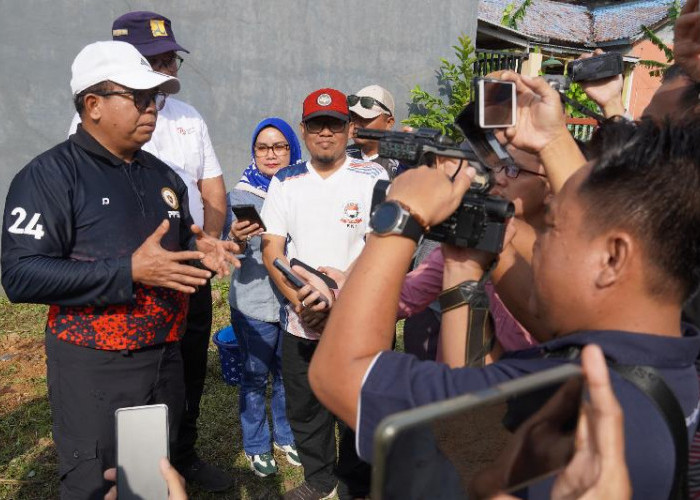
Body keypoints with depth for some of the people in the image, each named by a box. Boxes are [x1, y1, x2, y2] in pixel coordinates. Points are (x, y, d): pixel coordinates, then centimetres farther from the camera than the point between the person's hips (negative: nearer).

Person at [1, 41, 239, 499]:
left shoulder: (163, 176, 9)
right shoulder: (50, 174, -12)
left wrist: (202, 253, -5)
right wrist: (130, 271, -28)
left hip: (166, 359, 7)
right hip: (94, 369, -6)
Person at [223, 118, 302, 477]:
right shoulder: (242, 194, -5)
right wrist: (238, 240, -30)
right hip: (254, 304, -2)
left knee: (288, 373, 16)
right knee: (255, 376, 9)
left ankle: (286, 437, 36)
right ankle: (256, 446, 28)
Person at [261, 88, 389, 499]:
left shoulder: (372, 178, -4)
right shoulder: (285, 182, 7)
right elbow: (271, 247, 2)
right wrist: (298, 299, -12)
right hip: (299, 322, 4)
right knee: (303, 409, 16)